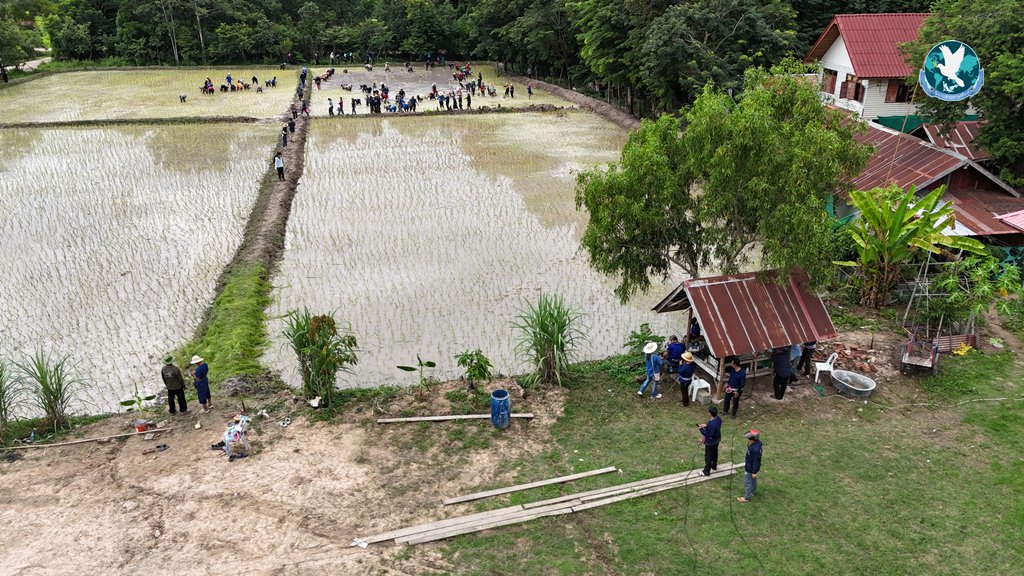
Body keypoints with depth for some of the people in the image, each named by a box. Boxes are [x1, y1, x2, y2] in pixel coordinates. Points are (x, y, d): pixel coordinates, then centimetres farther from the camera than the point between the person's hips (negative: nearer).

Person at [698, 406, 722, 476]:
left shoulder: (712, 424, -39)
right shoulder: (718, 419, -12)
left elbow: (708, 435, -30)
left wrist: (702, 429, -21)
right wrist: (706, 425, -3)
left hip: (710, 442, -8)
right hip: (717, 440, 8)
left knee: (708, 456, 10)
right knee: (715, 453, 28)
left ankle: (706, 472, 26)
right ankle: (714, 466, 50)